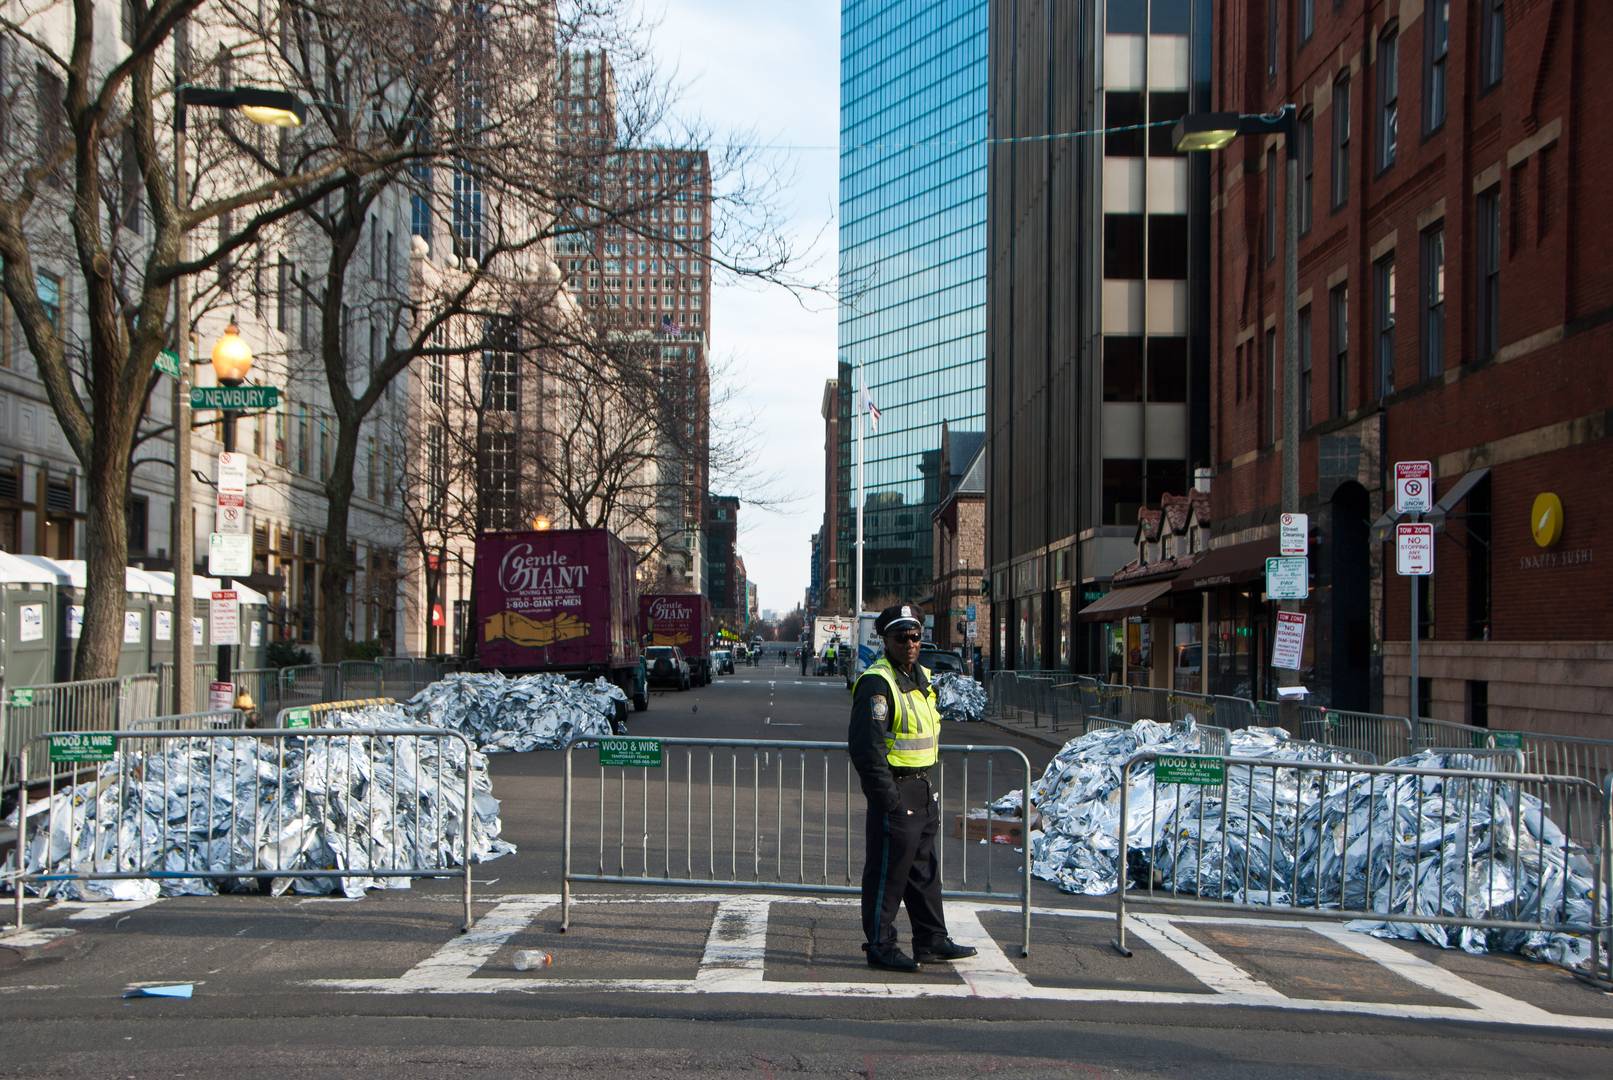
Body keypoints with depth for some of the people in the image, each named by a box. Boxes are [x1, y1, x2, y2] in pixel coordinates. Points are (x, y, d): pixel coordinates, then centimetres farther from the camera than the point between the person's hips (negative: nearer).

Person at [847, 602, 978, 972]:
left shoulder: (921, 677, 13)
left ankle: (931, 941, 25)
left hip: (923, 791, 9)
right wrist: (889, 799, -23)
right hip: (895, 792, -9)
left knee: (925, 869, 16)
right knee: (887, 873, -2)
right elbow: (866, 747, -22)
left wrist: (928, 786, 18)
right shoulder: (876, 682, -17)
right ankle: (880, 946, 7)